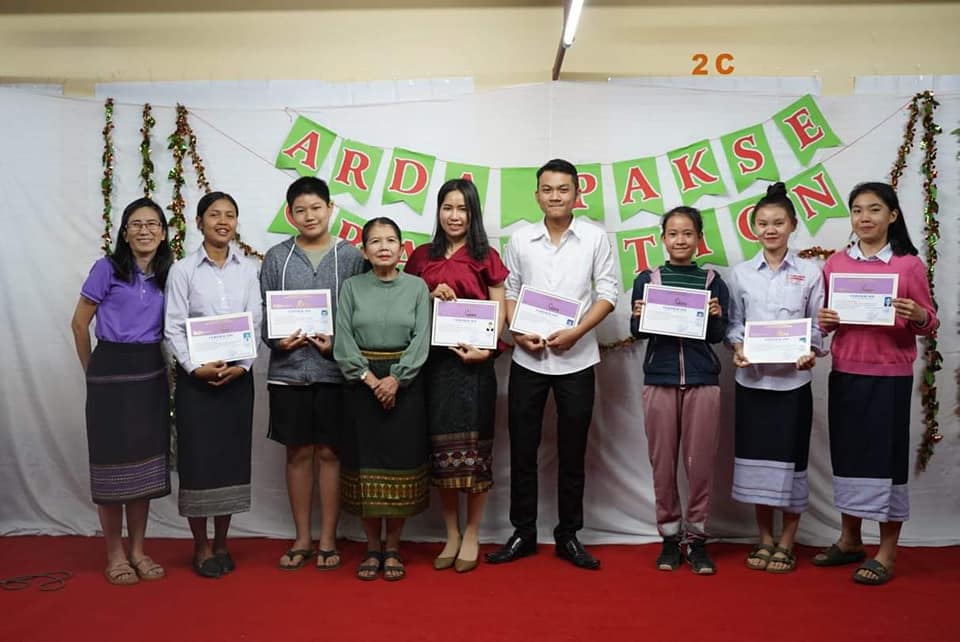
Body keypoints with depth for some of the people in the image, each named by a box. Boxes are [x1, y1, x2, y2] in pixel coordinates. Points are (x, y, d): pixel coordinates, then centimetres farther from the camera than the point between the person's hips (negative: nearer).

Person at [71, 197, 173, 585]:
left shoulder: (168, 274, 7)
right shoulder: (107, 269, -4)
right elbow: (79, 323, 2)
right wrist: (91, 371, 7)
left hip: (152, 374, 4)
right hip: (112, 372, -4)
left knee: (145, 461, 8)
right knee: (113, 461, 2)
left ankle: (138, 551, 19)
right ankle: (115, 555, 14)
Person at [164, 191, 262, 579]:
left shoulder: (248, 269, 6)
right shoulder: (183, 270, 0)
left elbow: (255, 324, 3)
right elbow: (173, 327, -4)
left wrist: (243, 366, -10)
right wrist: (196, 368, -15)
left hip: (238, 375, 2)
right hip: (196, 376, -2)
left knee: (232, 457, 7)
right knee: (198, 459, 0)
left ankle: (221, 544, 20)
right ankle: (201, 547, 13)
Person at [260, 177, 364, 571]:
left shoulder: (350, 256, 2)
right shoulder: (276, 257, 6)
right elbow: (264, 312, 7)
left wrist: (337, 342, -13)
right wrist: (278, 340, -10)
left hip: (335, 370, -1)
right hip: (288, 370, 2)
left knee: (329, 452, 6)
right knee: (298, 453, 9)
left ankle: (327, 540, 18)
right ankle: (302, 539, 22)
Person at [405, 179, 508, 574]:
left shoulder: (485, 257, 4)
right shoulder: (421, 257, 11)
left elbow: (499, 312, 2)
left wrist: (485, 347, -14)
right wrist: (431, 297, -5)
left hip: (473, 360, -2)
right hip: (433, 360, 2)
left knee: (474, 445, 0)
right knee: (441, 447, 5)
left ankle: (471, 535, 14)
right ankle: (451, 535, 18)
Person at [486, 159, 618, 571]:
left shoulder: (595, 238, 0)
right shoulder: (520, 239, 5)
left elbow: (608, 293, -3)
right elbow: (509, 292, 7)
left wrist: (576, 332, -15)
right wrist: (517, 332, -10)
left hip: (576, 359, -1)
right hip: (527, 358, 1)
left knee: (572, 452, 8)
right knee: (522, 449, 6)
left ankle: (568, 536, 21)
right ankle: (523, 533, 20)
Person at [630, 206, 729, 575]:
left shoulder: (713, 282, 6)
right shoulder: (647, 280, 6)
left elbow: (718, 336, 5)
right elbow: (637, 332, 4)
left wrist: (716, 317, -14)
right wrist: (639, 317, -17)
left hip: (702, 381, 0)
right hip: (659, 380, 0)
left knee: (700, 462, 3)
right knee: (662, 462, 4)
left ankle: (696, 537, 16)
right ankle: (669, 535, 17)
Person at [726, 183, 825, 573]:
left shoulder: (810, 273, 2)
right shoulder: (741, 274, 5)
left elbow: (816, 325, 2)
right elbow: (734, 323, 5)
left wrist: (811, 353, -16)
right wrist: (736, 347, -14)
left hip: (793, 379, -1)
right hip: (752, 379, 2)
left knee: (790, 458, 3)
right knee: (755, 456, 6)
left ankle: (786, 542, 18)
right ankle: (765, 538, 22)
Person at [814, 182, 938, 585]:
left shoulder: (909, 265, -4)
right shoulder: (835, 263, 5)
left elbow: (929, 325, 0)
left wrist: (919, 317, -22)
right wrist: (824, 321, -9)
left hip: (890, 375, -4)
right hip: (844, 373, 4)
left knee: (886, 455, 2)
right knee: (847, 452, 11)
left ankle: (887, 551, 15)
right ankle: (850, 540, 27)